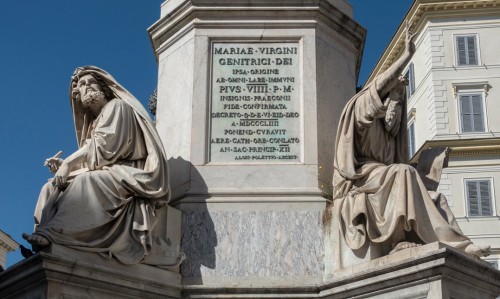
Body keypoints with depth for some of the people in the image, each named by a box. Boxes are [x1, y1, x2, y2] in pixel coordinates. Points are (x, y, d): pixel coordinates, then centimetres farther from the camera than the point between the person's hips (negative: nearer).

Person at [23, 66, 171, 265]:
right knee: (52, 187, -8)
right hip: (103, 176, 9)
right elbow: (90, 160, 18)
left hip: (127, 176, -8)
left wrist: (68, 162, -13)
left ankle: (49, 234, -46)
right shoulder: (93, 122, 28)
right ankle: (42, 239, -29)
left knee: (85, 182, -36)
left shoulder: (117, 107, 3)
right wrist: (64, 165, 1)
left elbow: (104, 145, -12)